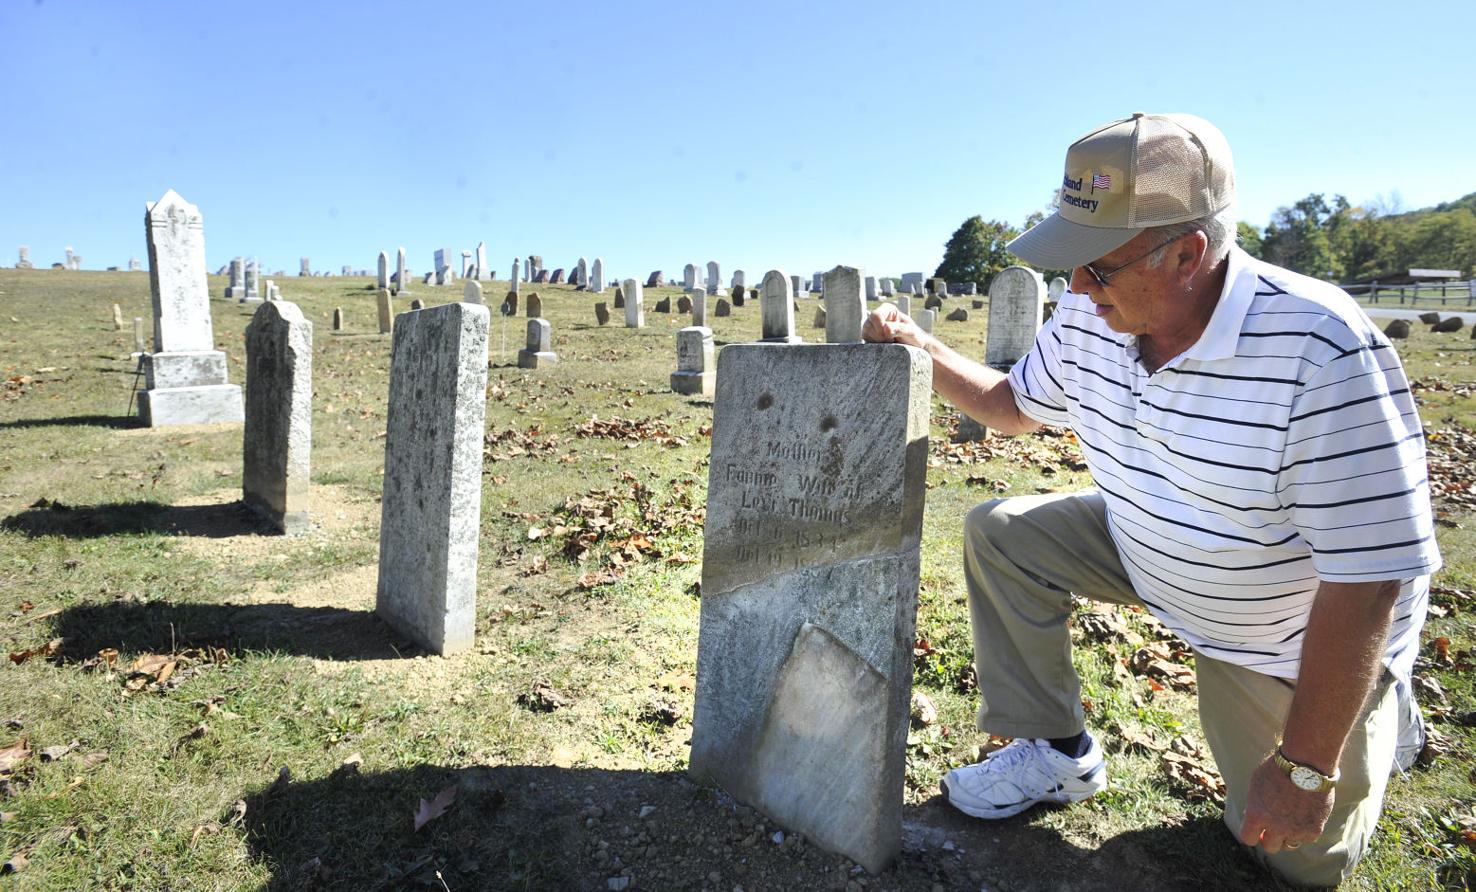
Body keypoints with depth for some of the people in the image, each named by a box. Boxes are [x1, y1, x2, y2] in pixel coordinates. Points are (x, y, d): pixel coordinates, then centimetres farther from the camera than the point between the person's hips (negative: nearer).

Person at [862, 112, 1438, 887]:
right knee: (1000, 533, -14)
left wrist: (1306, 768, -26)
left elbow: (1369, 577, -32)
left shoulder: (1321, 353, -36)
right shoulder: (1087, 320, -16)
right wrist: (923, 349, -13)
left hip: (1299, 638, -4)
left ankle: (1377, 710, 37)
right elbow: (1015, 404, 5)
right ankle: (1056, 754, 2)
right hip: (1149, 554, 5)